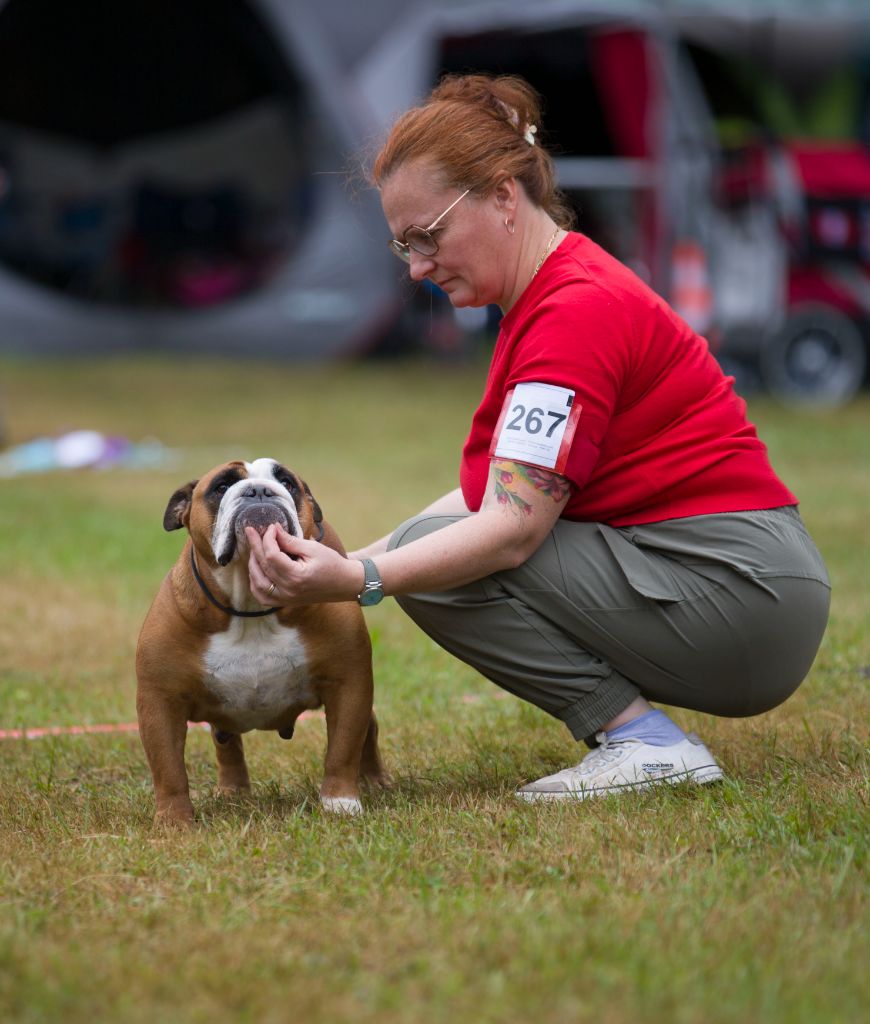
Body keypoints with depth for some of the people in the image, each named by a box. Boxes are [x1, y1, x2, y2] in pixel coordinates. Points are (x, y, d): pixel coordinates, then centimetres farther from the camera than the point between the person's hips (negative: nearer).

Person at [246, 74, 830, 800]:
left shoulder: (579, 309, -18)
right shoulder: (554, 296, 13)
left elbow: (514, 526, -26)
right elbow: (495, 492, 12)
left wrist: (358, 581, -35)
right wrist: (341, 563, 2)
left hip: (739, 588, -10)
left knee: (439, 561, -15)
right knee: (436, 549, 17)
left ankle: (646, 740, -11)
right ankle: (635, 729, 11)